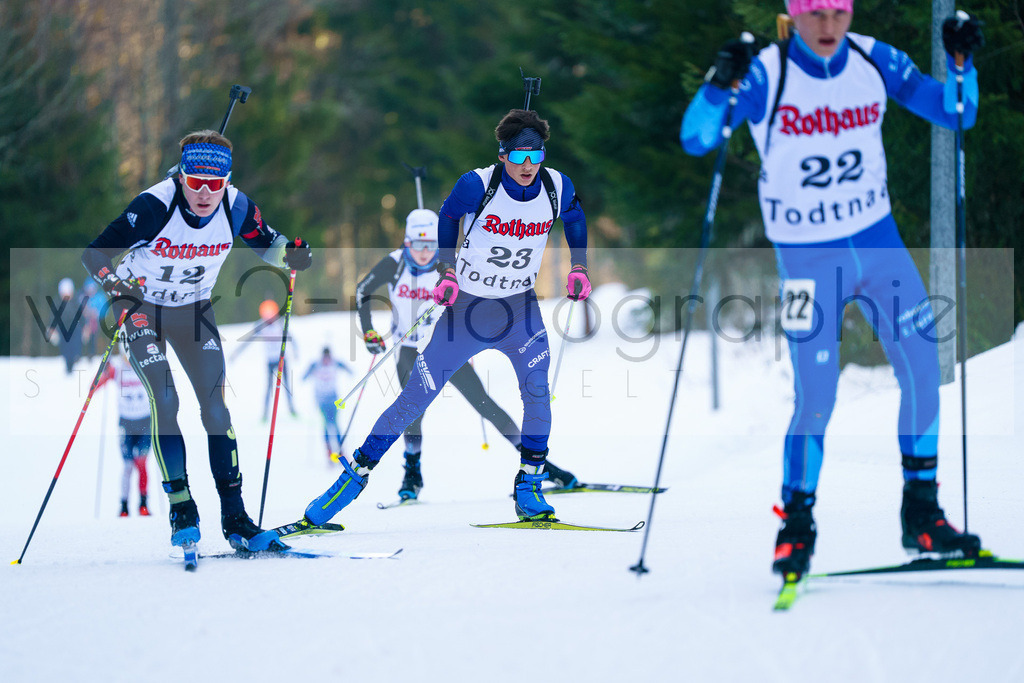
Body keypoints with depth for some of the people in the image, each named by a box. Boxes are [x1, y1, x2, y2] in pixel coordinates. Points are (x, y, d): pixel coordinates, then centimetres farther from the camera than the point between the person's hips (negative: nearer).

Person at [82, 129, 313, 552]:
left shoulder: (236, 208, -19)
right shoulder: (155, 206, -29)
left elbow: (265, 245, 0)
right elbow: (94, 253, -27)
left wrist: (290, 253, -21)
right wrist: (113, 279, -47)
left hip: (194, 309, 3)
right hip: (141, 305, -3)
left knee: (216, 406, -5)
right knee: (165, 401, -17)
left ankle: (235, 519, 0)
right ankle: (182, 511, -6)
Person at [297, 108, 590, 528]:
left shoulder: (557, 187, -11)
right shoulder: (478, 185, -19)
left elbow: (574, 218, 13)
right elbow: (448, 215, 2)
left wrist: (578, 269, 5)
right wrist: (447, 272, -4)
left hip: (519, 306, 2)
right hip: (467, 304, -2)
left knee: (537, 388, -21)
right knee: (415, 399, -1)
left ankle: (528, 488, -7)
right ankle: (357, 473, 13)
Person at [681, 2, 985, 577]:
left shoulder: (874, 62, -3)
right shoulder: (766, 74, -14)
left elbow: (956, 113, 1)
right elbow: (696, 139, -22)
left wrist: (962, 62, -17)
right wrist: (720, 86, -39)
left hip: (879, 241, 4)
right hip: (808, 258, -4)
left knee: (924, 370, 0)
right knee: (817, 399, -7)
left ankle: (922, 514, 15)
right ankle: (796, 526, 13)